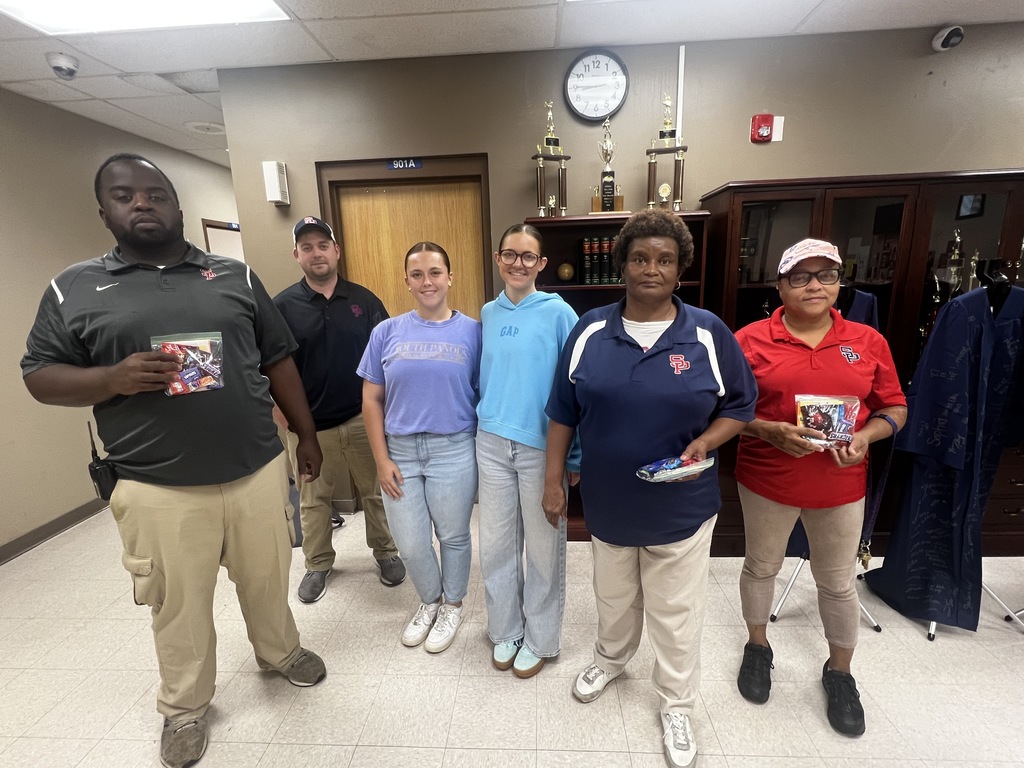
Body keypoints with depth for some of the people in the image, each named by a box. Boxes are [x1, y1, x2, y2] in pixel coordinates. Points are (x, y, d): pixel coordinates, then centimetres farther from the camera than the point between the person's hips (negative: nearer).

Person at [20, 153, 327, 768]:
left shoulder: (235, 275, 5)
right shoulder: (73, 289, 2)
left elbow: (278, 360, 7)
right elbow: (40, 376, 5)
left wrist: (308, 435, 8)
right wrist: (113, 378, -17)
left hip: (258, 471, 1)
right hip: (159, 489, -1)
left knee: (268, 579, 19)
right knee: (179, 606, 17)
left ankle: (280, 650, 48)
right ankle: (184, 707, 43)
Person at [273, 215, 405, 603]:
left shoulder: (364, 300, 0)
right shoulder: (283, 305, -2)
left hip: (363, 418, 0)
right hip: (309, 424, 0)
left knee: (376, 490, 13)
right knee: (313, 499, 15)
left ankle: (385, 551, 33)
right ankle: (318, 564, 35)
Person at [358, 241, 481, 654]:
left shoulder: (472, 331, -4)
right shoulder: (387, 332, 0)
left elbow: (484, 395, -1)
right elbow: (372, 400, 2)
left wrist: (484, 453, -4)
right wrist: (382, 460, -3)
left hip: (454, 451, -1)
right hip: (400, 452, 2)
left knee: (453, 537, 14)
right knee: (411, 545, 13)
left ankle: (452, 605, 42)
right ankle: (429, 600, 44)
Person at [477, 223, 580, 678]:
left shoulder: (558, 313, -7)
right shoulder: (487, 314, 7)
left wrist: (575, 454, -9)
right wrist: (485, 419, 14)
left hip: (542, 445, -4)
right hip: (492, 443, 4)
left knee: (543, 545, 10)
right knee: (496, 542, 14)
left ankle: (540, 638, 33)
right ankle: (505, 630, 37)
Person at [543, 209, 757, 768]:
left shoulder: (708, 334, -9)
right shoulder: (589, 331, -6)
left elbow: (740, 404, 1)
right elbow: (563, 413, -1)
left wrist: (704, 443, -18)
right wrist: (553, 481, 0)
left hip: (681, 508, -1)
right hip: (607, 502, 2)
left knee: (675, 614, 16)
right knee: (614, 599, 25)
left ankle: (677, 707, 43)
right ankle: (610, 659, 55)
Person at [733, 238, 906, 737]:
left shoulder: (868, 342, 0)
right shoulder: (751, 340, -9)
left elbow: (895, 407, 6)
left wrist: (866, 435, -14)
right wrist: (770, 431, -23)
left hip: (841, 486, 2)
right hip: (766, 482, -1)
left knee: (838, 582, 17)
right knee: (761, 566, 17)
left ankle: (839, 673, 42)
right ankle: (757, 647, 43)